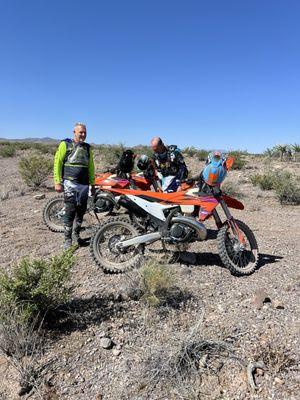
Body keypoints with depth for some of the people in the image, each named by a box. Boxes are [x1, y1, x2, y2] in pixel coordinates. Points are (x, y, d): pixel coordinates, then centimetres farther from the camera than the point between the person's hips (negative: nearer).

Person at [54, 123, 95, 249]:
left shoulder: (88, 147, 16)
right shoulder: (65, 144, 2)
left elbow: (91, 166, 18)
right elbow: (57, 163, -2)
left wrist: (92, 184, 15)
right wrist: (57, 182, -8)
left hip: (84, 185, 5)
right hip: (70, 183, -5)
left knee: (81, 211, 9)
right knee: (70, 211, -8)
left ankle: (76, 234, 25)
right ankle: (68, 239, 0)